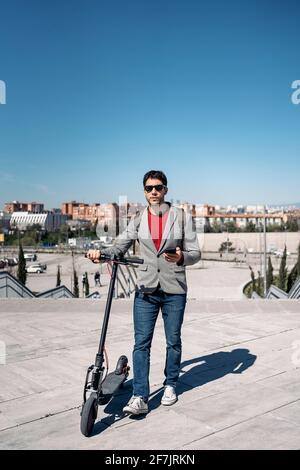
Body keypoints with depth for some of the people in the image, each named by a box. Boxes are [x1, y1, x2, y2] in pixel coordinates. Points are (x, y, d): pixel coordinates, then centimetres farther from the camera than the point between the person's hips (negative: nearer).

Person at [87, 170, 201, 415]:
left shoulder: (181, 217, 0)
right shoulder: (139, 220, 5)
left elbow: (195, 253, -1)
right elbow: (120, 246, 2)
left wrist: (181, 257, -23)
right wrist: (101, 252, -18)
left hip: (174, 289, -1)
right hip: (146, 289, 1)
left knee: (173, 341, 12)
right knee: (141, 342, -3)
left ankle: (171, 385, 32)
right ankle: (140, 397, 3)